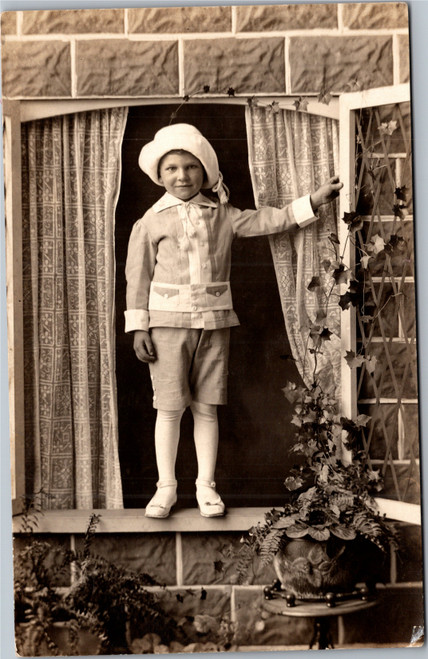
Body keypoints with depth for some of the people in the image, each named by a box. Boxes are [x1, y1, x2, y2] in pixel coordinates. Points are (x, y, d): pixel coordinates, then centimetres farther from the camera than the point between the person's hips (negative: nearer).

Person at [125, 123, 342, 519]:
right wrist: (138, 327, -3)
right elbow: (138, 277, 1)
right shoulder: (150, 223, 2)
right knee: (169, 407, 1)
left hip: (214, 322, 2)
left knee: (206, 407, 6)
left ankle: (206, 486, 17)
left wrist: (315, 200, -6)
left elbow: (269, 221, 3)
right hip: (168, 322, -2)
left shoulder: (223, 216, 7)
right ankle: (166, 486, 14)